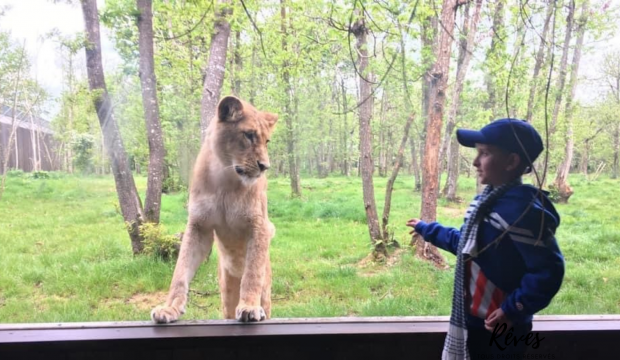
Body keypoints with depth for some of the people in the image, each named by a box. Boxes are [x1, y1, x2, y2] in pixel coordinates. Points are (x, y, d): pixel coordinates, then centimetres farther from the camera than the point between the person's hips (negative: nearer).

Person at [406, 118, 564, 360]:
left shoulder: (522, 209, -26)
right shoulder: (488, 200, 6)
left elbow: (548, 271, -27)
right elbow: (464, 243, 20)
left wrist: (513, 311, -23)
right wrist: (427, 230, 26)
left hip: (497, 327, -9)